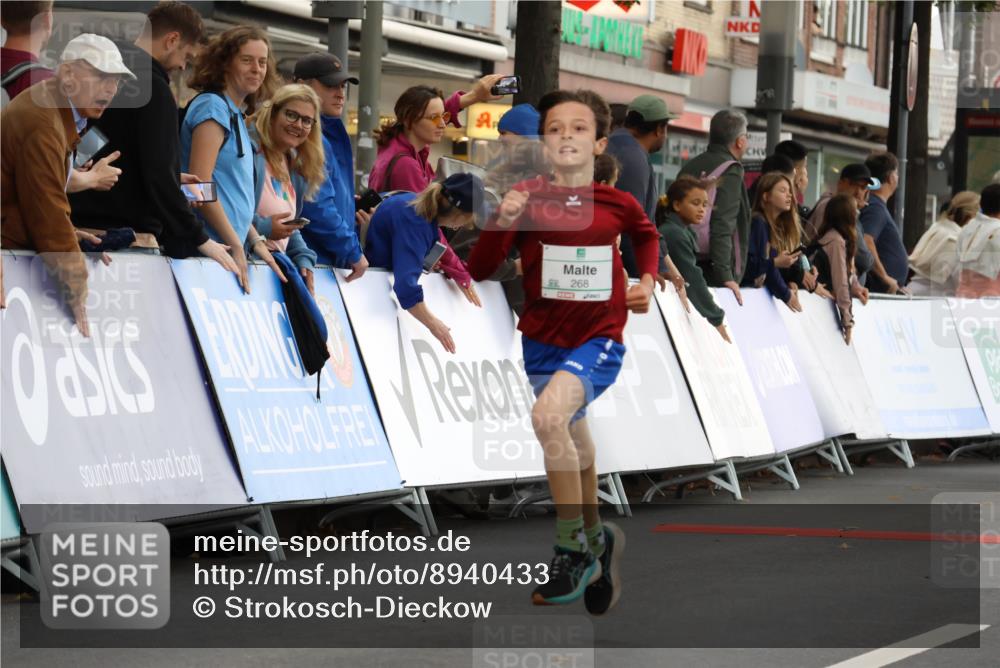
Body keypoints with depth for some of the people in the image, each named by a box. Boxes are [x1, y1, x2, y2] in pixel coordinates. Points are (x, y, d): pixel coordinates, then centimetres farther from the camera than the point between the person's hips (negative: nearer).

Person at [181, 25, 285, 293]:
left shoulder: (235, 114, 19)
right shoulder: (213, 106, -8)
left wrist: (256, 241, 15)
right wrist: (236, 246, -15)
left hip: (232, 248, 9)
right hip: (211, 247, -9)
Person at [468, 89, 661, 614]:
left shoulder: (617, 204, -5)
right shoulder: (528, 199, -7)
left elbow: (646, 235, 20)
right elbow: (479, 271, -12)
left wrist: (647, 281, 6)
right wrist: (502, 222, -26)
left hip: (598, 339, -3)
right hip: (543, 340, 3)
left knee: (549, 414, -29)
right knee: (574, 454, 16)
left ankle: (574, 549, -18)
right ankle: (595, 540, 41)